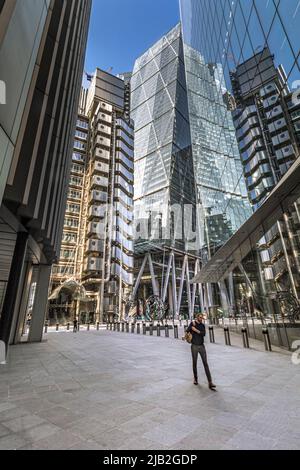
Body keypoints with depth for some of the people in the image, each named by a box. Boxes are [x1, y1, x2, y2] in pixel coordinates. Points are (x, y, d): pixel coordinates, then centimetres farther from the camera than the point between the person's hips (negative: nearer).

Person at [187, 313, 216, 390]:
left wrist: (196, 330, -20)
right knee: (194, 363, 9)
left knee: (205, 363, -5)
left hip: (202, 346, 2)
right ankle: (195, 378, 30)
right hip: (194, 346, -2)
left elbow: (204, 334, -12)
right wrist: (193, 325, -19)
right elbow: (187, 331, -13)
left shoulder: (203, 325, 3)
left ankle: (210, 382, -6)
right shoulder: (192, 324, -3)